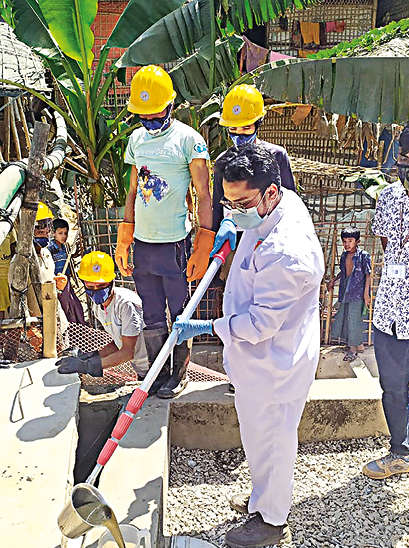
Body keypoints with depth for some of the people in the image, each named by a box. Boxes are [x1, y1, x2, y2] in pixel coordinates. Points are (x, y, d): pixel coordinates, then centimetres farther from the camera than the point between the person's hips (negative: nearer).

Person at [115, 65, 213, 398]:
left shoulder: (188, 139, -7)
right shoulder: (136, 139, 11)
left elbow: (204, 196, -7)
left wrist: (203, 248, -11)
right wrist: (124, 240, 15)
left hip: (174, 243, -5)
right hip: (142, 243, 5)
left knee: (179, 314, 8)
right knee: (152, 318, 14)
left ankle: (179, 374, 25)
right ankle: (158, 373, 29)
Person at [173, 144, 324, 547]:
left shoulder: (285, 252, -35)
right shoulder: (283, 202, -4)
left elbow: (262, 322, -28)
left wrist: (208, 328, -20)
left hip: (272, 365, -10)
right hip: (259, 356, 10)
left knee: (269, 439, 11)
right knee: (258, 434, 26)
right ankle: (263, 496, 49)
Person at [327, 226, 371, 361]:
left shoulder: (363, 255, -8)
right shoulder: (344, 255, 10)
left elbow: (368, 275, -8)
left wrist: (366, 293, -12)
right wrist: (334, 280, 20)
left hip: (358, 292, -7)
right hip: (345, 292, 7)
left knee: (353, 319, -6)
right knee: (343, 317, 9)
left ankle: (353, 349, 6)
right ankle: (359, 345, 24)